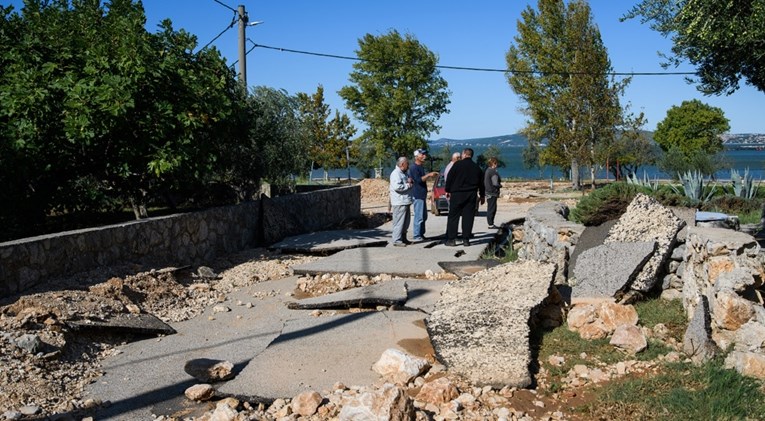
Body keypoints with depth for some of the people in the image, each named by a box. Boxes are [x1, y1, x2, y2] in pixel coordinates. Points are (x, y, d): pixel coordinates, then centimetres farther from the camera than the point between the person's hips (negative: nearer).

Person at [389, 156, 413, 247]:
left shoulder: (404, 173, 19)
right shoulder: (396, 173, -14)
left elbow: (411, 183, 26)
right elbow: (397, 187, -26)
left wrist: (410, 181, 2)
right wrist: (408, 185, -14)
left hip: (406, 201, 10)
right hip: (399, 202, -10)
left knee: (406, 222, 15)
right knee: (399, 222, -8)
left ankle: (403, 238, 24)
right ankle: (397, 240, -5)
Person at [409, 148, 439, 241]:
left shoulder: (421, 167, 17)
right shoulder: (414, 168, -14)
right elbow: (419, 180, -23)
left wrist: (431, 175, 20)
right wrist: (428, 175, -24)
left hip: (422, 195, 10)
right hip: (417, 195, -10)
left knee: (424, 216, 14)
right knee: (419, 216, -9)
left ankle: (421, 234, 22)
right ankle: (416, 236, -4)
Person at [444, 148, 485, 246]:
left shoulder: (458, 164, -4)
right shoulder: (477, 167, 10)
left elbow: (449, 178, -4)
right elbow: (481, 183, 16)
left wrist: (447, 190, 5)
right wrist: (482, 196, 25)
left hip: (457, 194, -3)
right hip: (471, 195, 4)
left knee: (453, 216, 1)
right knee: (468, 217, 5)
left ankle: (451, 239, -2)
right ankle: (466, 239, 3)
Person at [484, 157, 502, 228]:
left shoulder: (486, 170, 11)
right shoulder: (493, 172, -17)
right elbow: (495, 183, -20)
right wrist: (500, 185, -2)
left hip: (488, 192, 9)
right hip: (493, 193, -9)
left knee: (490, 209, 15)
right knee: (492, 209, -4)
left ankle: (490, 223, 21)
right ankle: (491, 224, -1)